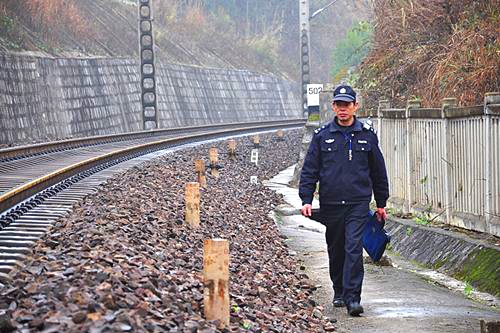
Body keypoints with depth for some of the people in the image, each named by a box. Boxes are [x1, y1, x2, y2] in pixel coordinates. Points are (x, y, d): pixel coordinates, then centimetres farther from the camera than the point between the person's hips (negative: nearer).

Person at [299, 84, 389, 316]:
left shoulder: (367, 135, 5)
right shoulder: (322, 136, 4)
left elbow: (378, 171, 13)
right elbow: (309, 169, 5)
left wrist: (381, 203, 14)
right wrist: (306, 199, -5)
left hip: (358, 203, -1)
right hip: (330, 204, 1)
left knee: (354, 249, -13)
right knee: (336, 251, 12)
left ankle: (353, 297, -15)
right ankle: (339, 292, 29)